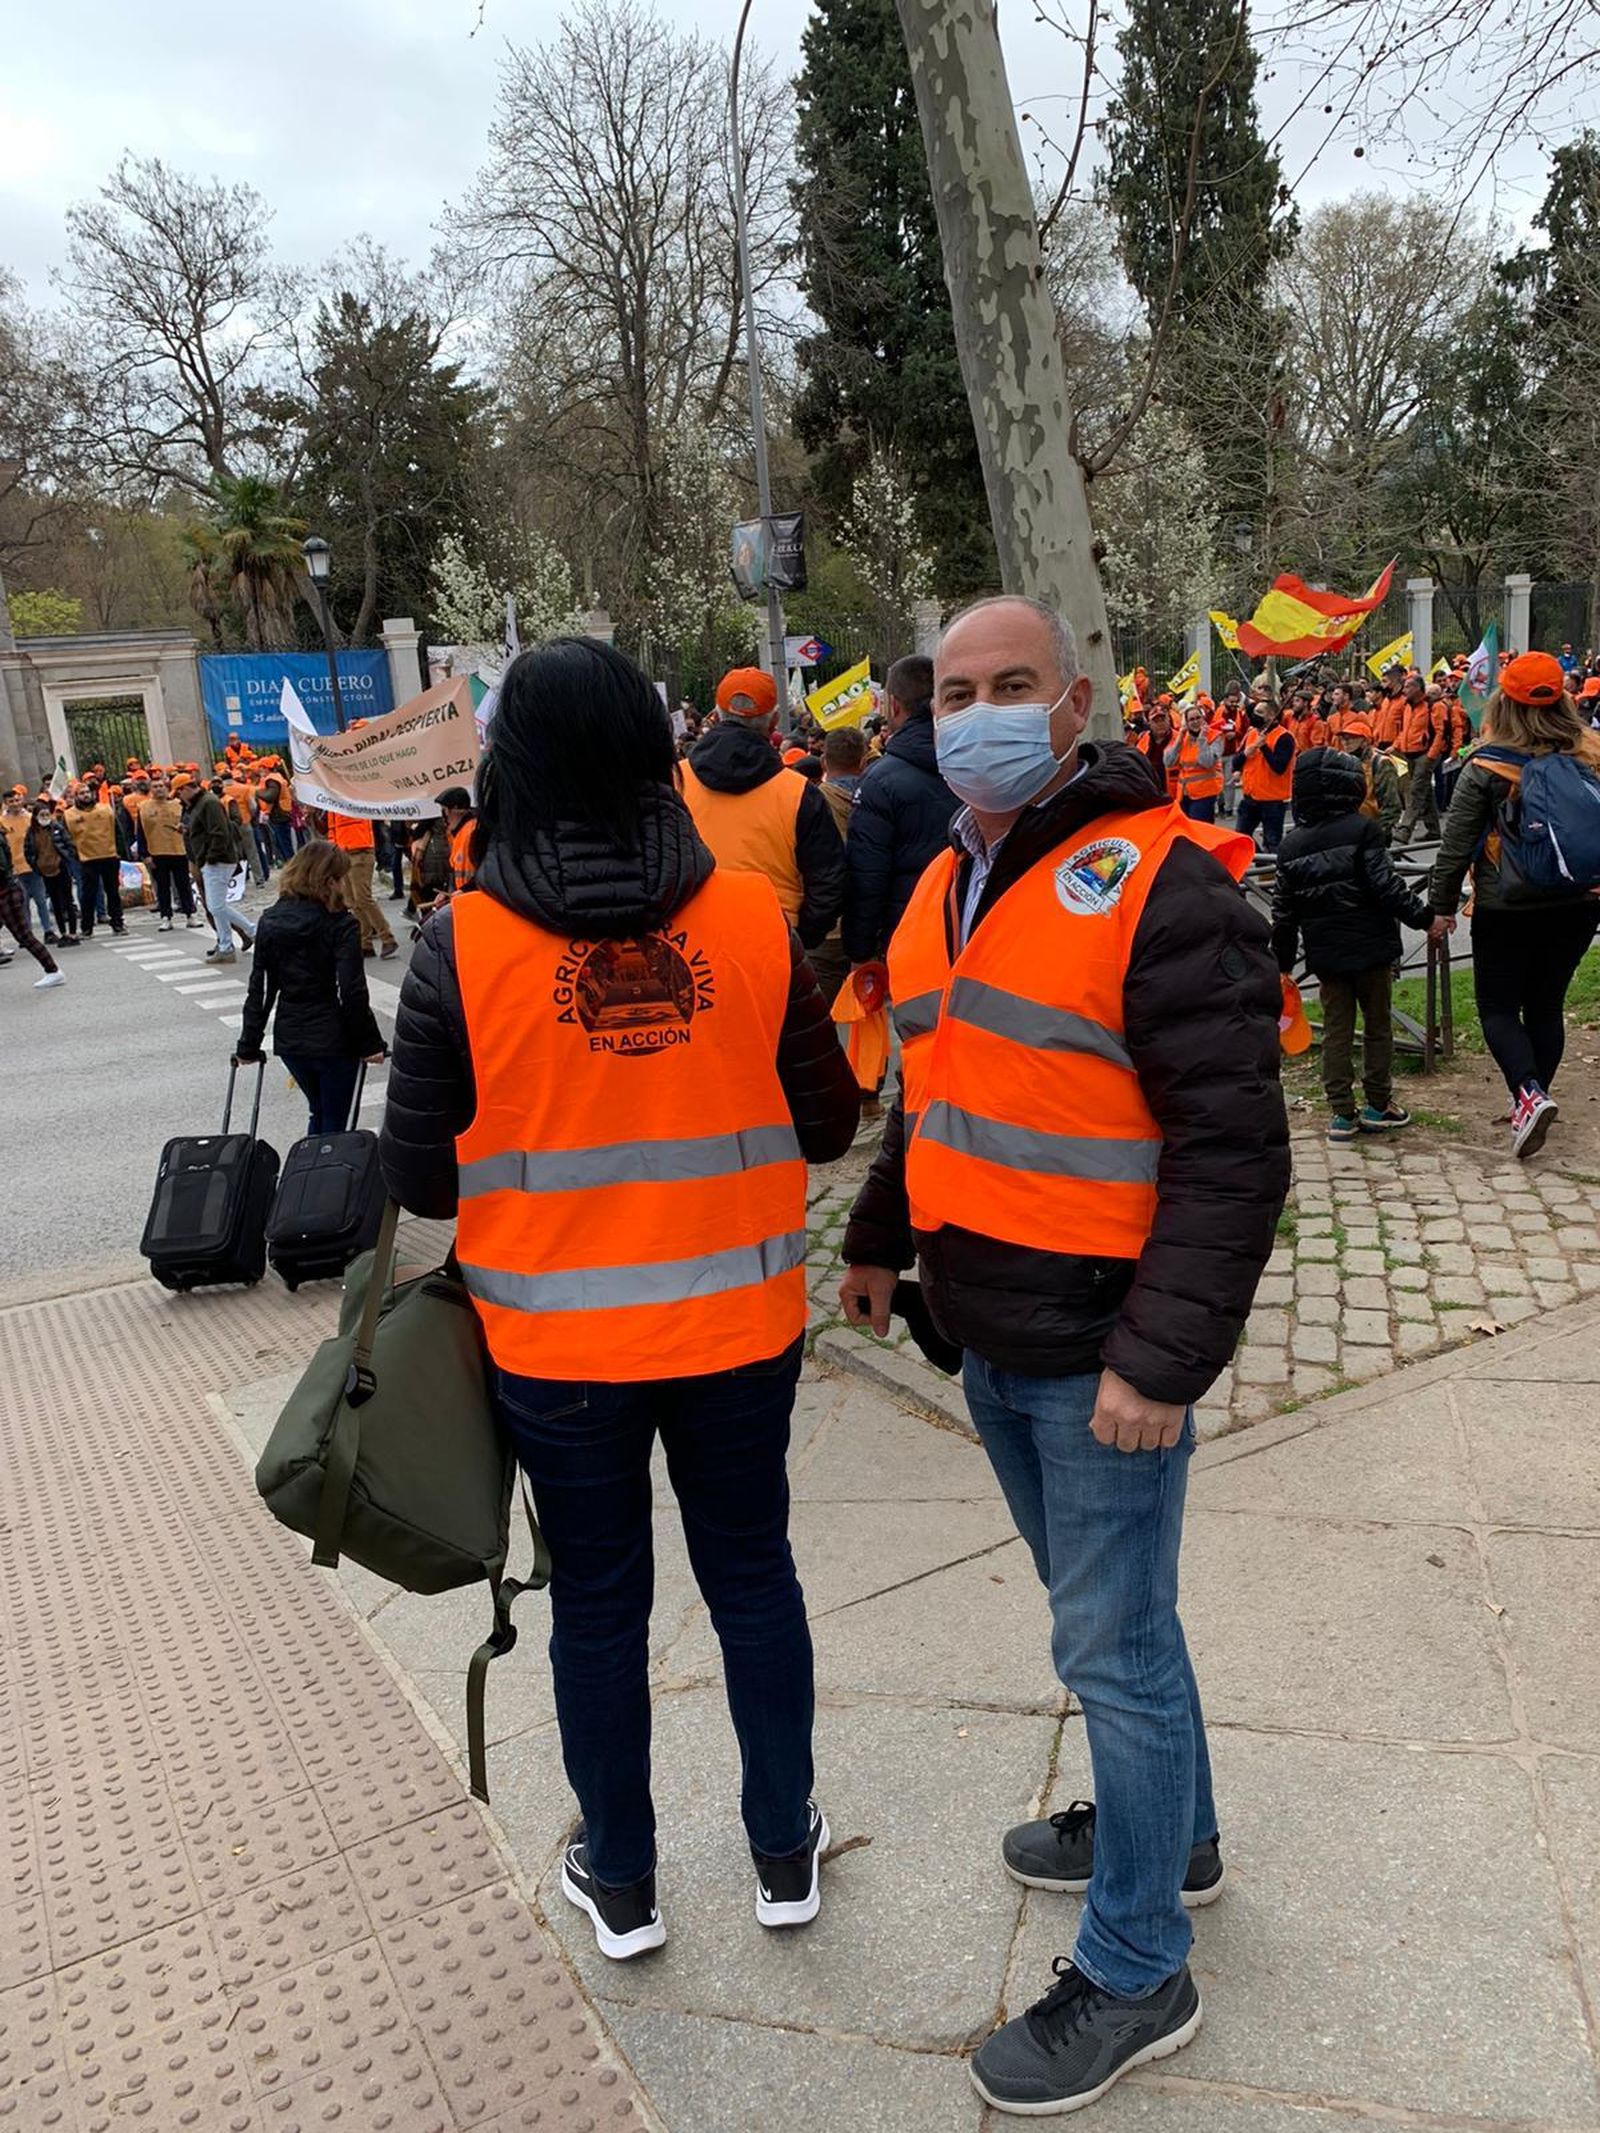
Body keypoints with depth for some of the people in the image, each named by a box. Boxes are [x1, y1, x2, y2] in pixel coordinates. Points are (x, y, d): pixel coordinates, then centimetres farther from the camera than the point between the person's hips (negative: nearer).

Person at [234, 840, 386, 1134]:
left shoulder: (269, 921, 3)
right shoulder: (341, 925, -13)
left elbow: (259, 990, 4)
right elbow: (352, 992, -17)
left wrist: (248, 1045, 8)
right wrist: (370, 1044, -9)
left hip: (289, 1040, 5)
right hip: (333, 1041, -5)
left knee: (320, 1114, 24)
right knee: (335, 1122, 8)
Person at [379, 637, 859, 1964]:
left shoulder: (463, 945, -14)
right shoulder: (754, 919, -10)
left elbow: (418, 1173, -8)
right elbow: (827, 1123, -2)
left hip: (556, 1342, -1)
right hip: (736, 1322, 1)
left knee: (598, 1600, 17)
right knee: (753, 1572, 20)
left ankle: (620, 1881, 37)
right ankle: (785, 1852, 38)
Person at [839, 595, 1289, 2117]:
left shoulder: (1159, 883, -17)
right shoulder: (944, 886, 9)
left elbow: (1233, 1146, -20)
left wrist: (1164, 1357, -22)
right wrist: (879, 1240, 25)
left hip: (1102, 1348, -8)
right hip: (990, 1331, 8)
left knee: (1111, 1644, 5)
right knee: (1100, 1606, 23)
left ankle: (1135, 1974, 26)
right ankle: (1169, 1831, 47)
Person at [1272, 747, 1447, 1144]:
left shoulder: (1291, 844, 4)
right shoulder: (1361, 828, -10)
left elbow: (1284, 910, 6)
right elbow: (1386, 887, -17)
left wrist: (1283, 963, 12)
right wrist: (1425, 919, -8)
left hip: (1325, 954, 4)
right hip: (1370, 947, -4)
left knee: (1336, 1030, 9)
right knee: (1378, 1024, 10)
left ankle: (1342, 1113, 9)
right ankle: (1377, 1106, 17)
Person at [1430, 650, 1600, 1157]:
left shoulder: (1485, 768, -13)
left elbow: (1455, 845, -10)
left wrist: (1443, 905, 1)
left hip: (1506, 907, -4)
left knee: (1498, 1007, 8)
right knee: (1546, 1004, 16)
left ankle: (1529, 1092, -13)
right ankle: (1531, 1100, 25)